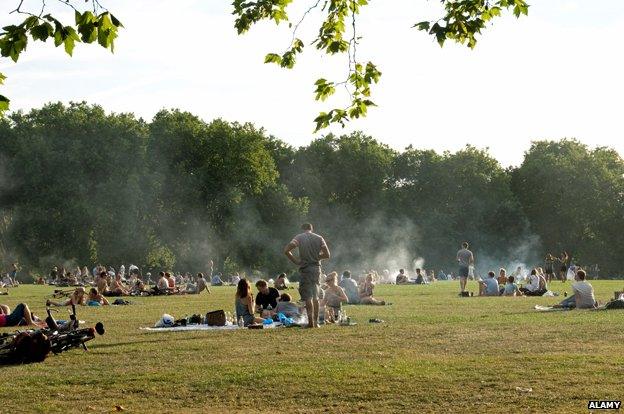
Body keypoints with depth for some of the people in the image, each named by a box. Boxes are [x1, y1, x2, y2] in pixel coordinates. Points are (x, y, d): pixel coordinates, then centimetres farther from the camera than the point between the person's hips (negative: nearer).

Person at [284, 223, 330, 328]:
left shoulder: (299, 237, -2)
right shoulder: (319, 238, 6)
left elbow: (286, 250, -13)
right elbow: (327, 255, 3)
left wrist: (295, 260, -3)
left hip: (305, 268, -3)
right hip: (316, 268, 3)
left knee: (308, 297, -3)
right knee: (315, 296, 14)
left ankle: (311, 322, -9)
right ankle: (316, 321, 13)